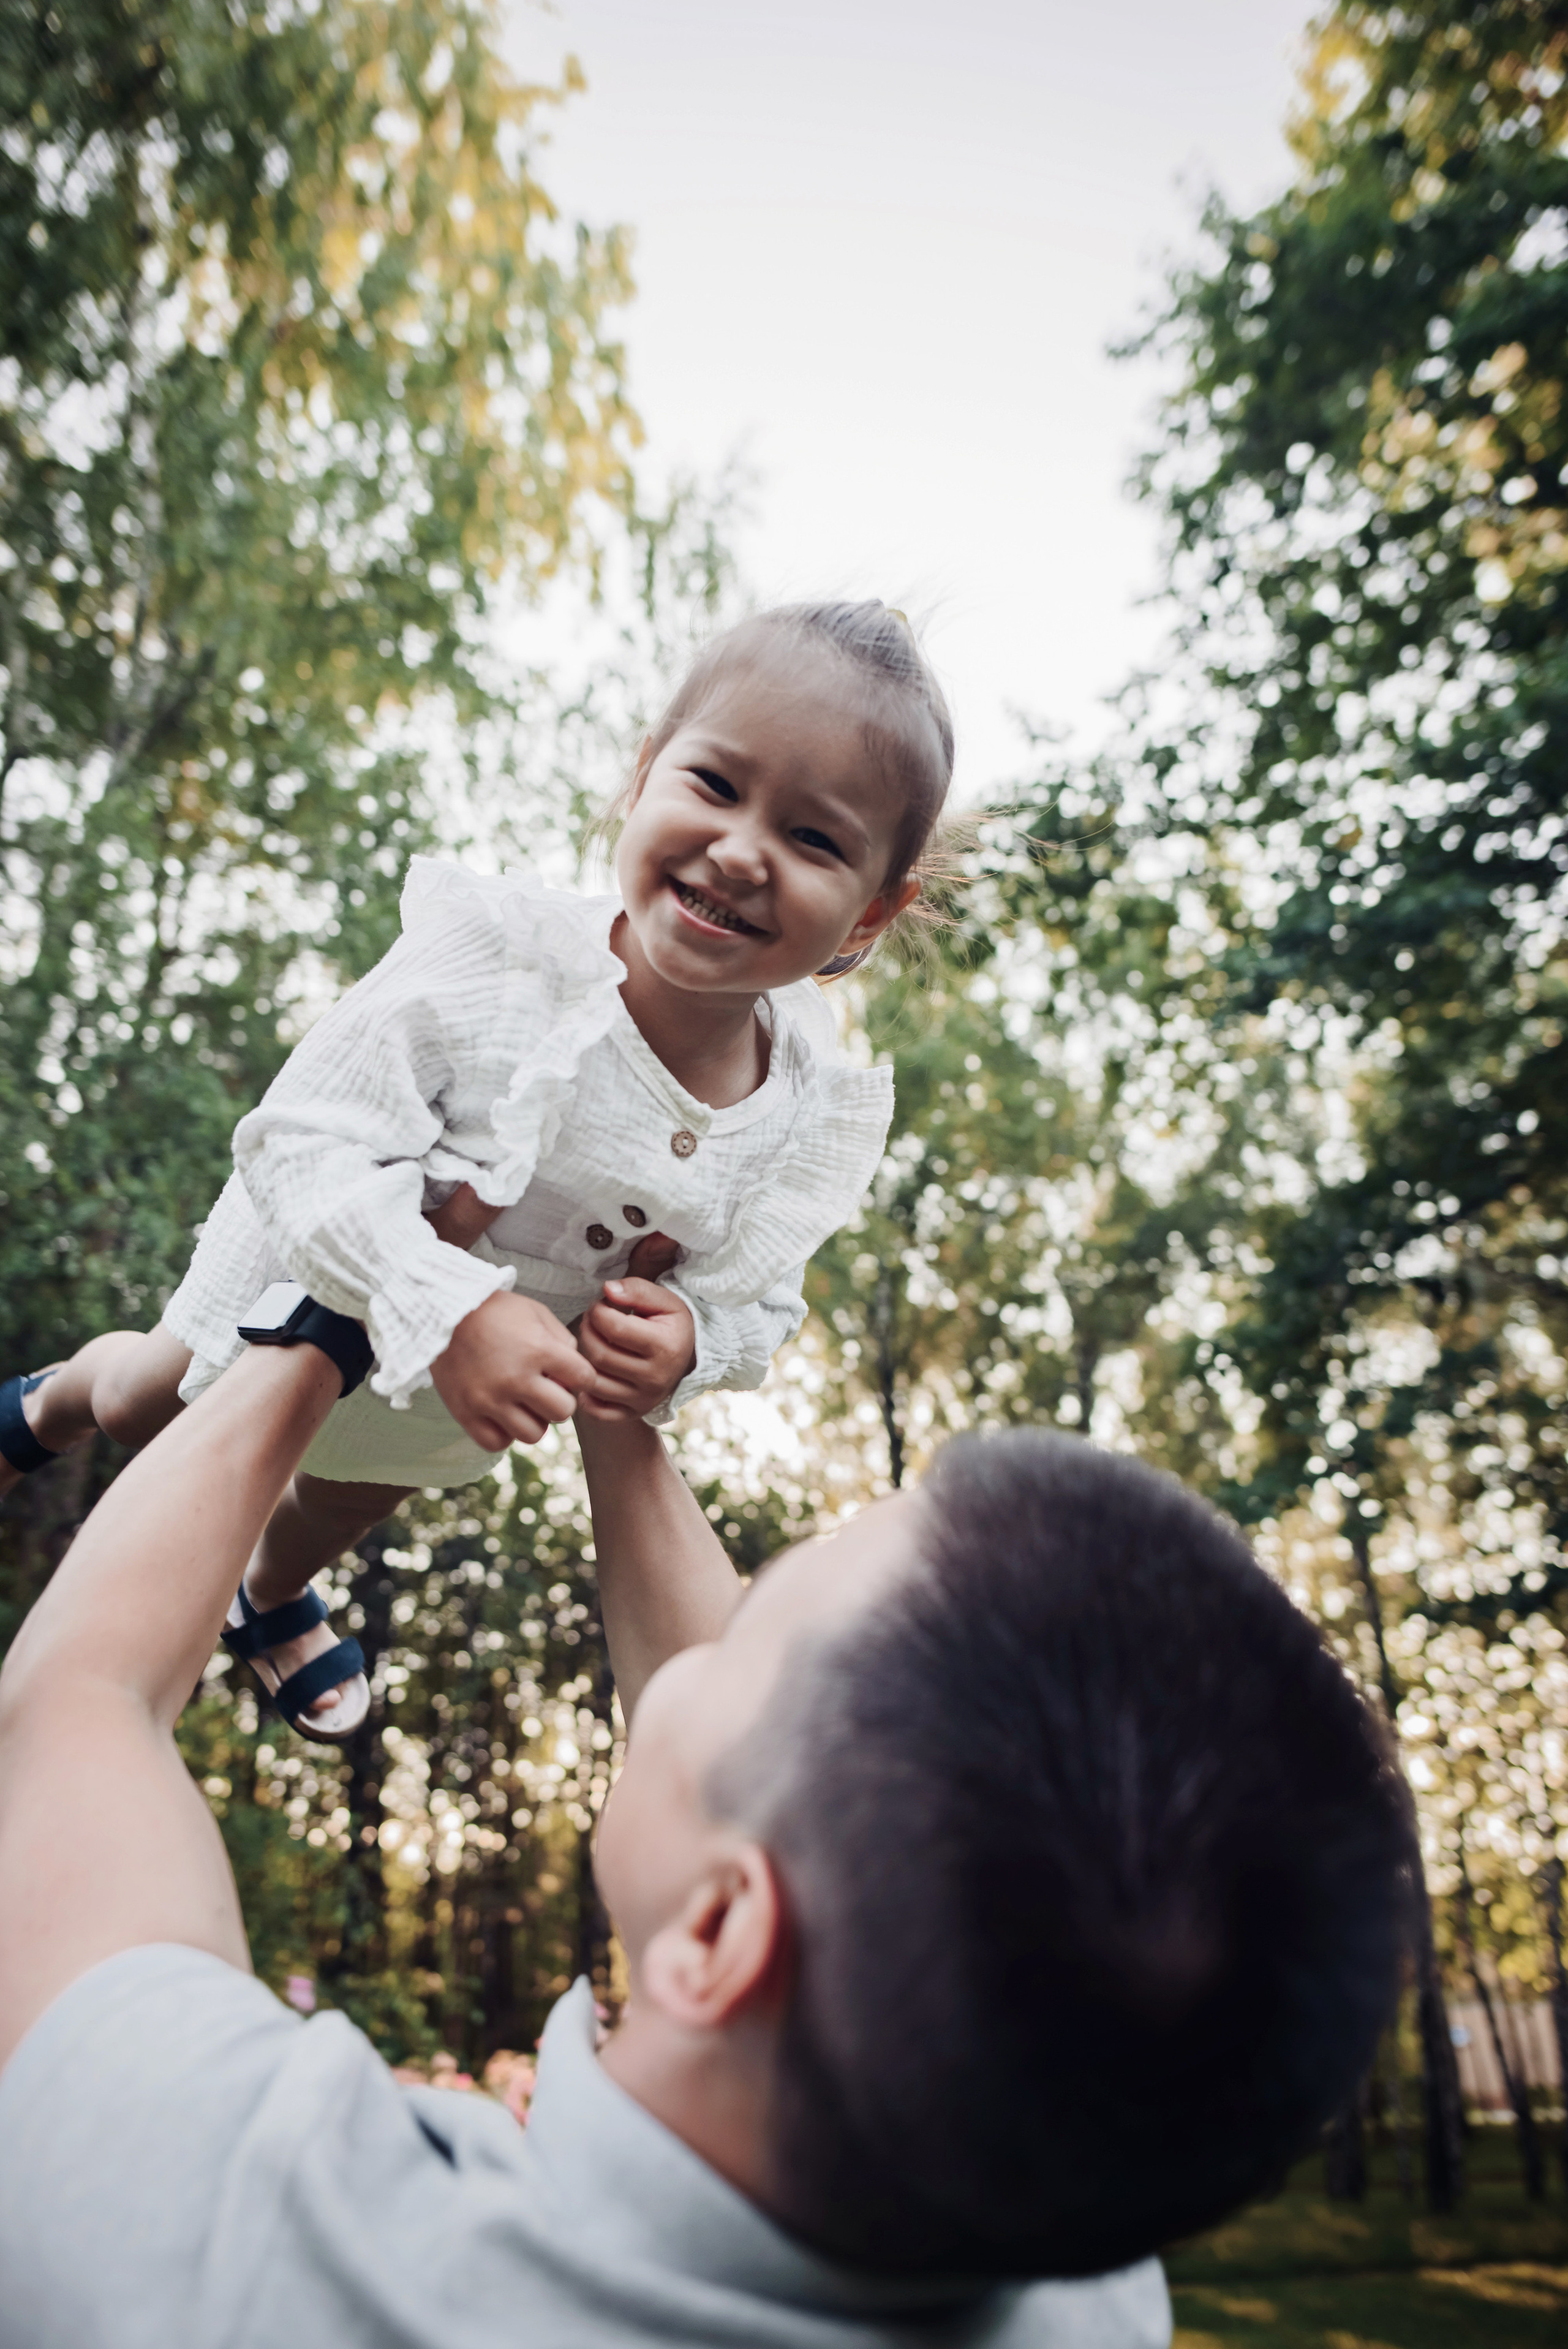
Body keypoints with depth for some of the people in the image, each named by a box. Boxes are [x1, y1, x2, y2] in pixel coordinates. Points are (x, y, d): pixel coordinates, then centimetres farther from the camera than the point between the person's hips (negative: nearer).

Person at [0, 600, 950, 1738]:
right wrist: (452, 1315, -49)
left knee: (366, 1482, 37)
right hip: (319, 1278, -3)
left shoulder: (821, 1117, -28)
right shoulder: (500, 961, -41)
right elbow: (306, 1145, -38)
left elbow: (761, 1302, -14)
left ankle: (274, 1596, 73)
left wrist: (689, 1338, -35)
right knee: (146, 1406, 27)